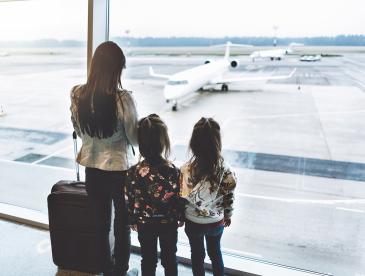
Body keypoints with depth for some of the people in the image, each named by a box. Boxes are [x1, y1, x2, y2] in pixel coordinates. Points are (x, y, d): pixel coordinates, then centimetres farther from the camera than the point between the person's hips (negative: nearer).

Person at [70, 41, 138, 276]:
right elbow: (134, 137, -13)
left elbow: (78, 131, 5)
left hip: (92, 168, 5)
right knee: (123, 226, 16)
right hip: (119, 169, -4)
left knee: (101, 224, 21)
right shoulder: (122, 98, -23)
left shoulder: (77, 95, -8)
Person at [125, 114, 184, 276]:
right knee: (169, 258, 22)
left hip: (144, 224, 1)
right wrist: (180, 218, 5)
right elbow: (179, 199, -14)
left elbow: (130, 201, -10)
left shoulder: (133, 172, -21)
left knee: (148, 259, 22)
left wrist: (133, 221, 8)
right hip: (169, 222, -1)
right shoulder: (173, 171, -24)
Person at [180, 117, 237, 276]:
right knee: (215, 252, 28)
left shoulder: (186, 170, -25)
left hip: (193, 223, -1)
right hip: (216, 222, 1)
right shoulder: (225, 171, -23)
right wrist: (228, 216, 10)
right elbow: (228, 199, -9)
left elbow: (182, 199, -13)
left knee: (197, 254, 24)